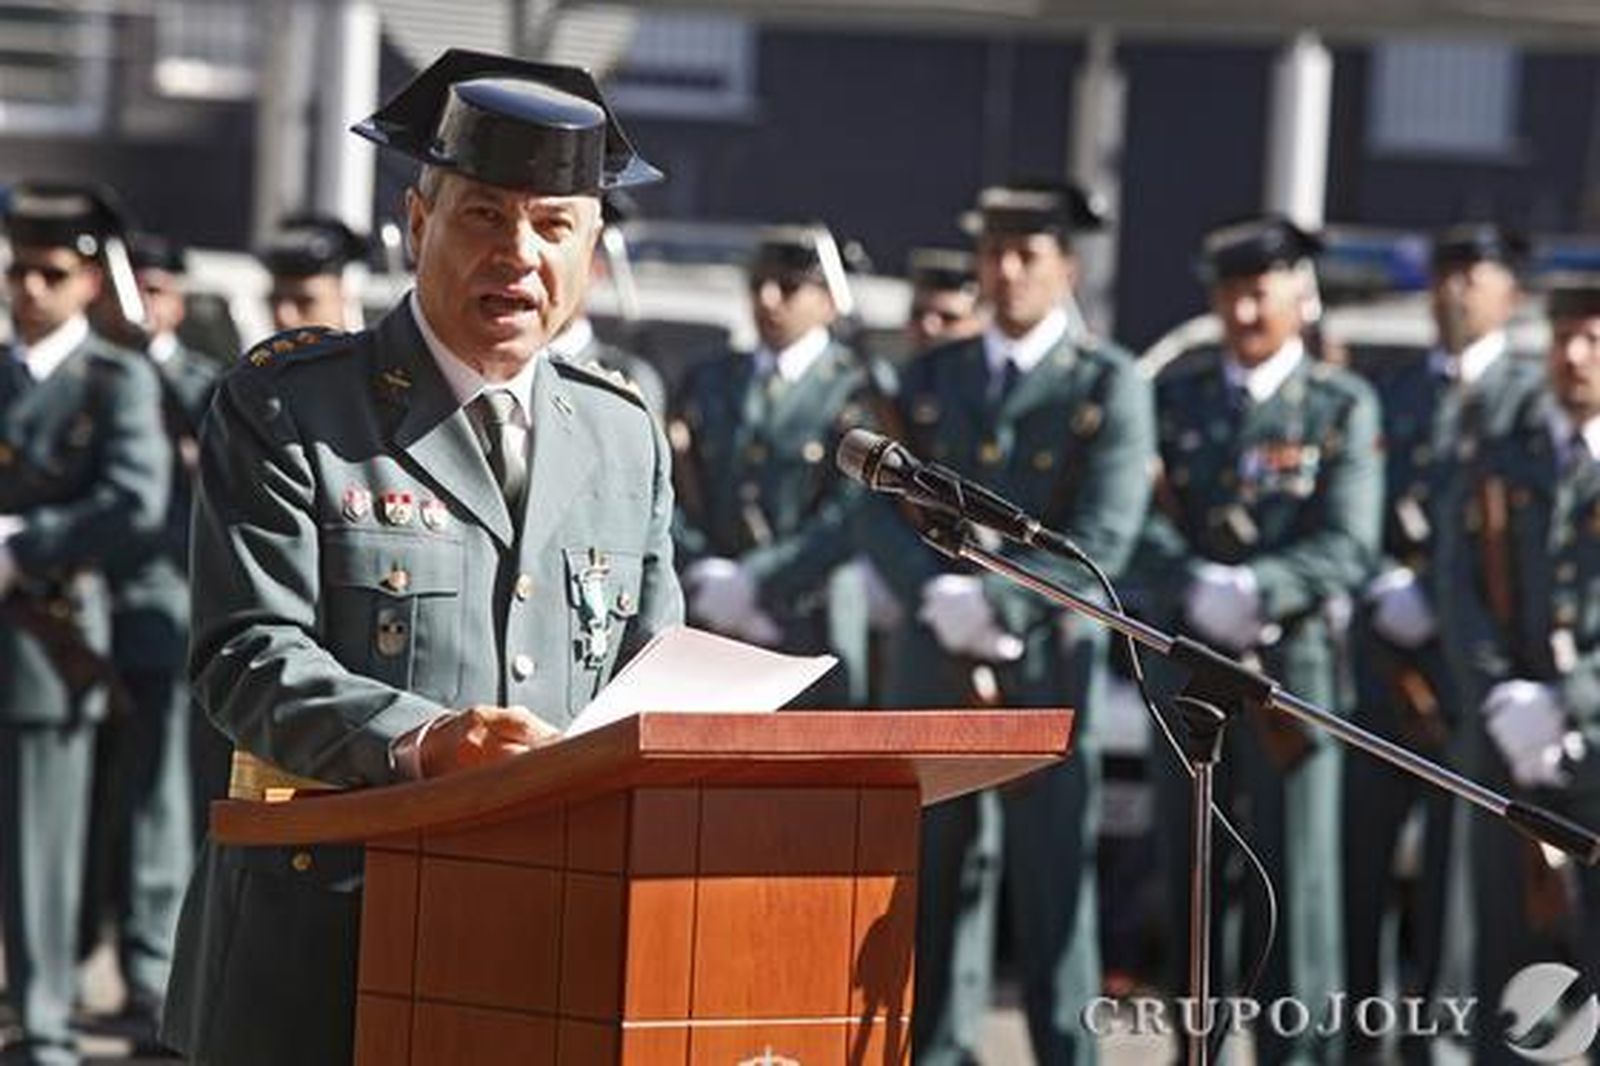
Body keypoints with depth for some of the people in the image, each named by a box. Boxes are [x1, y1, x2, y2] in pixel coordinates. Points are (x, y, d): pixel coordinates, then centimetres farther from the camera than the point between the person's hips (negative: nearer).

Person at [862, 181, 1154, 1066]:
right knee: (936, 882, 6)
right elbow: (888, 515, 6)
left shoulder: (1108, 387, 0)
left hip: (1047, 669, -4)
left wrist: (996, 600, -19)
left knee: (1053, 885, -4)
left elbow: (1102, 538, -10)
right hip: (935, 666, 4)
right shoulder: (929, 379, 14)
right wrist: (938, 593, -13)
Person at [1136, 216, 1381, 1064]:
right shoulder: (1175, 397, 11)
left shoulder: (1343, 407, 2)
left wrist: (1253, 589, -23)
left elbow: (1346, 548, -8)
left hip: (1294, 667, -3)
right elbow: (1144, 525, 0)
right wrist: (1198, 588, -19)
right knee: (1190, 876, 8)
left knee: (1295, 878, -4)